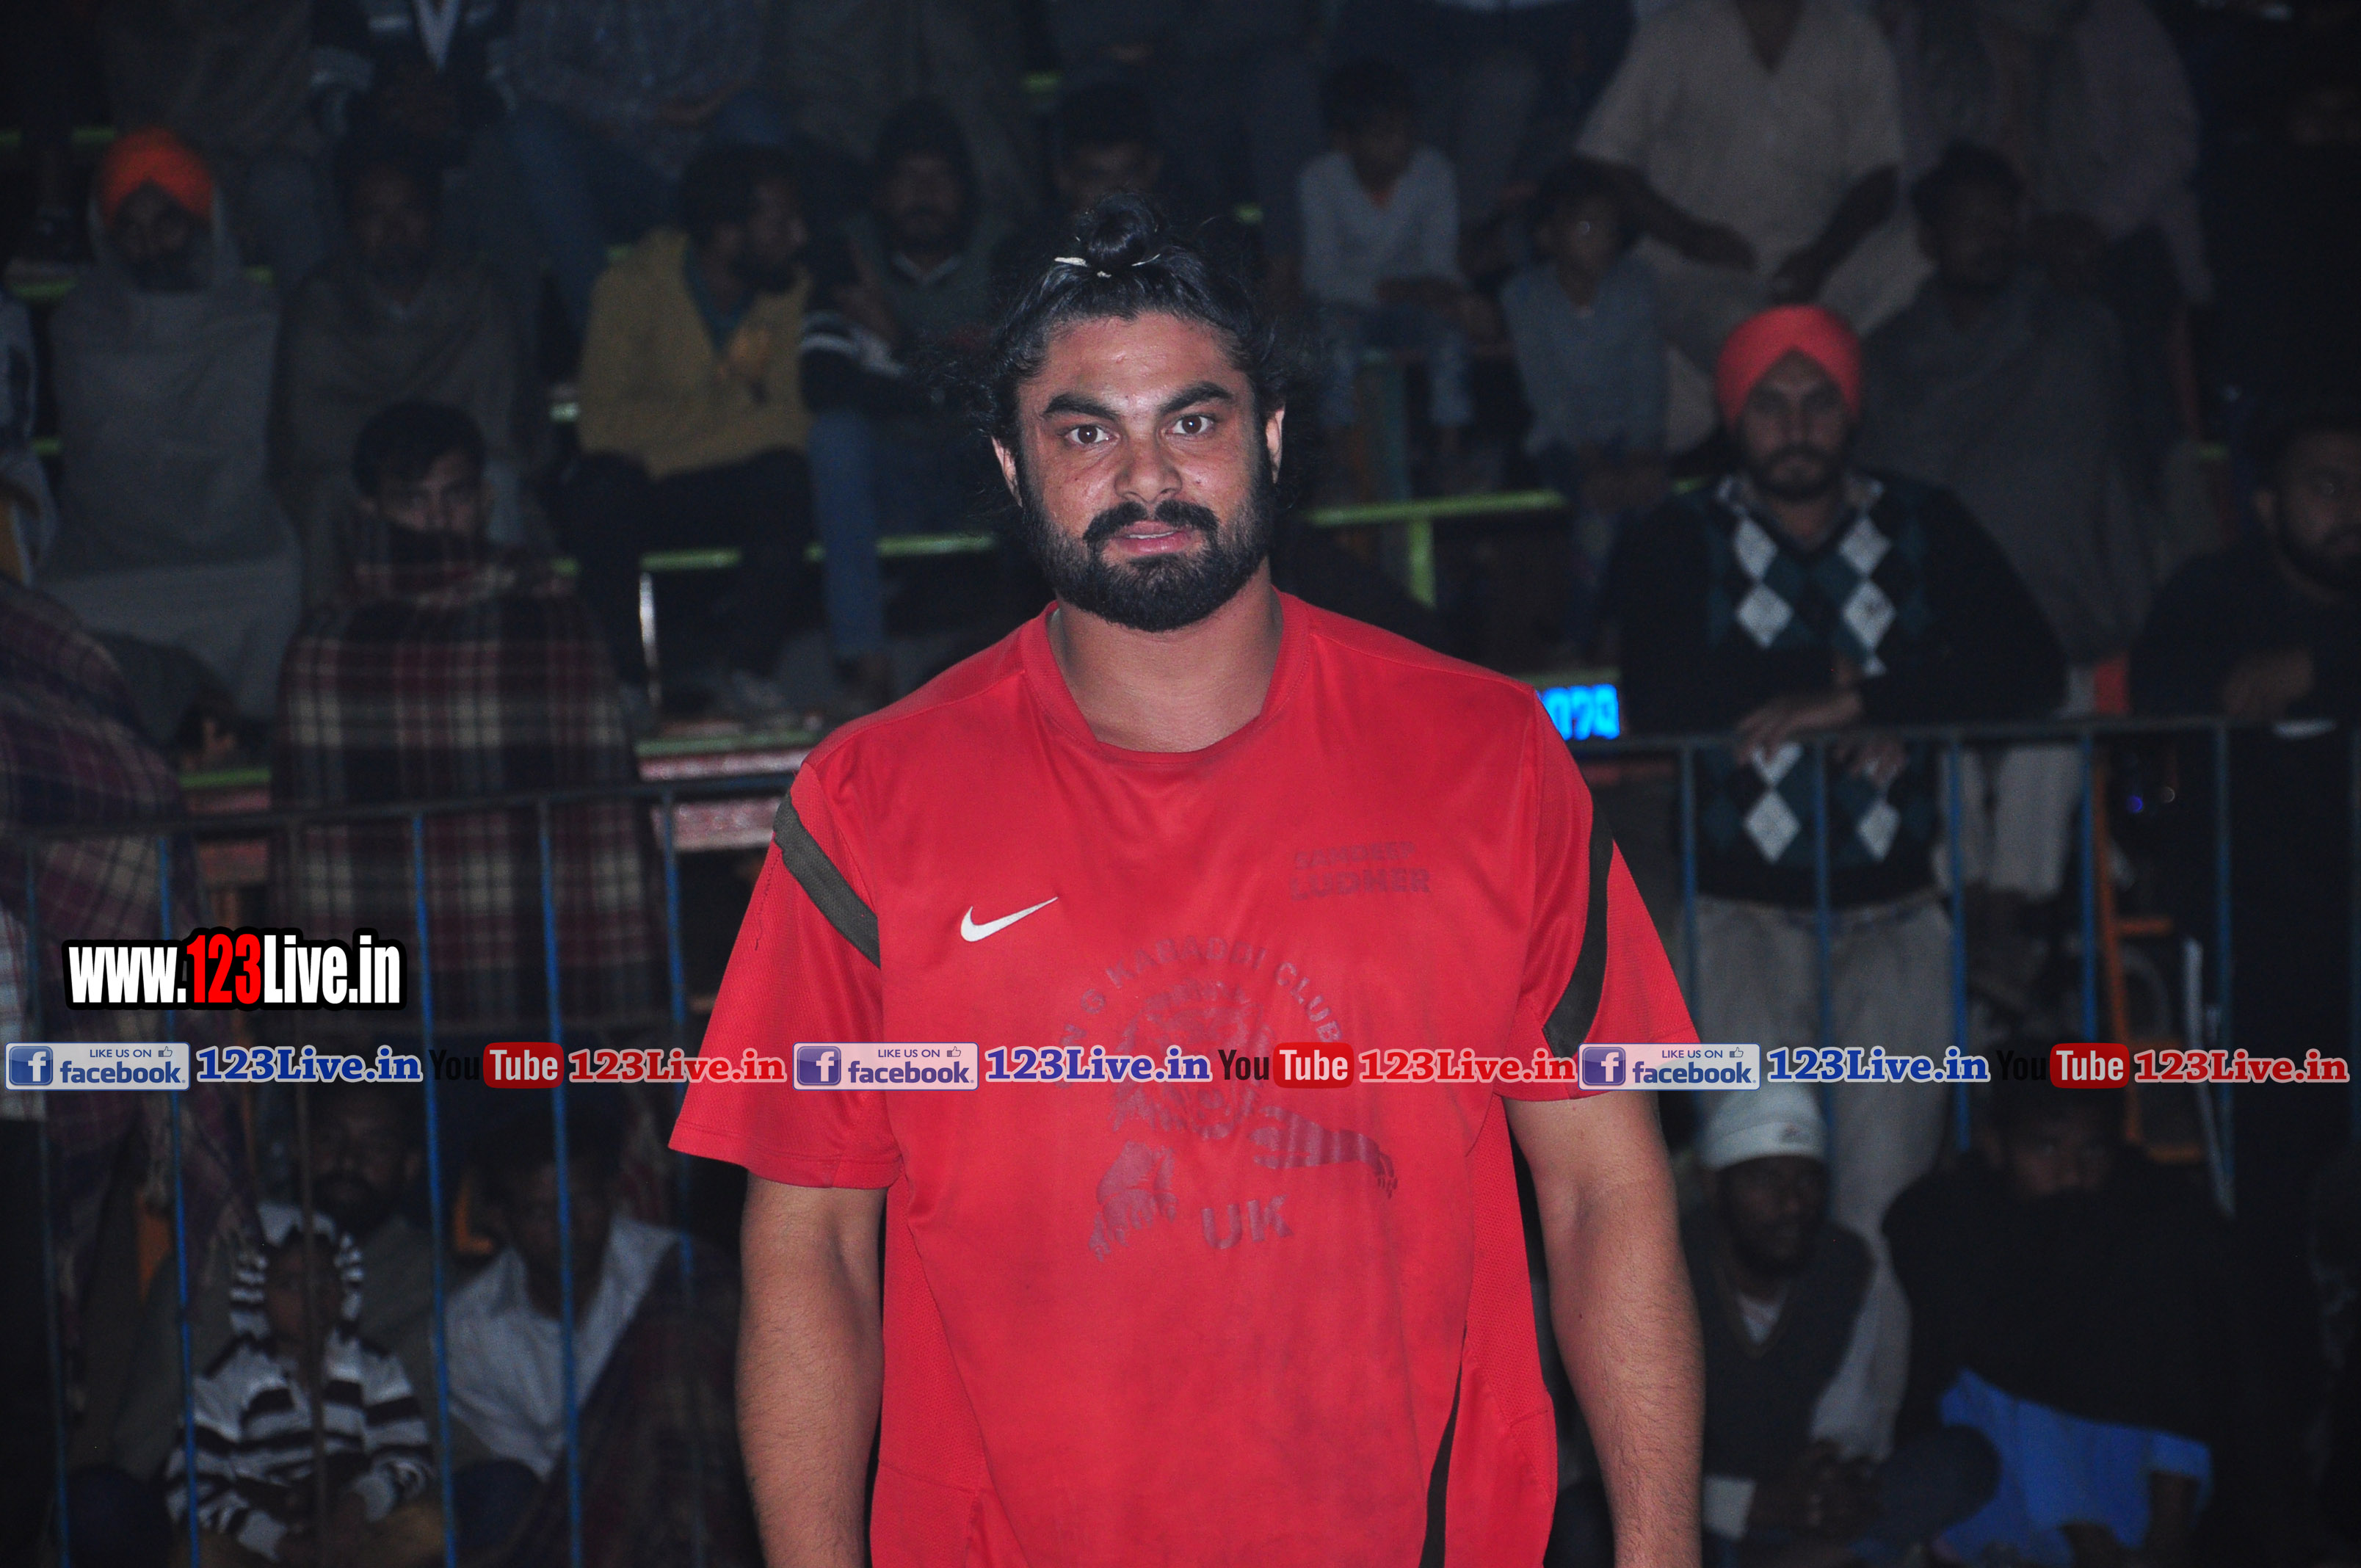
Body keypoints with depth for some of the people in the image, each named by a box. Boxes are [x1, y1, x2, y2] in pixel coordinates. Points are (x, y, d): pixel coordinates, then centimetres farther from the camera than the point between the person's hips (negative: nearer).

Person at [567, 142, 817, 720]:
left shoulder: (793, 292, -6)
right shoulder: (636, 283, -15)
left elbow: (798, 423, -17)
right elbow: (603, 422, -25)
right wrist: (732, 392, -25)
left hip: (739, 491, 2)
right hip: (647, 488, -2)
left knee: (785, 477, -31)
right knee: (600, 486, -35)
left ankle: (748, 667, -17)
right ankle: (625, 676, -18)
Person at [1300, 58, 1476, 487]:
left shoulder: (1432, 171, -8)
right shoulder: (1319, 180, -15)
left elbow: (1440, 262, -6)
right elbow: (1321, 278, -17)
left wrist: (1446, 293, -30)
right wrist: (1397, 289, -30)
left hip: (1411, 302, 2)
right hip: (1346, 303, -2)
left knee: (1450, 331, -29)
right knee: (1341, 339, -34)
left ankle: (1449, 464, -23)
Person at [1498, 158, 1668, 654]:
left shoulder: (1635, 280, 2)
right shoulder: (1525, 296, -5)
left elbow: (1647, 372, -4)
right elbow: (1547, 389, -11)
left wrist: (1642, 453, -17)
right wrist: (1591, 459, -21)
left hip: (1629, 431, 3)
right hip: (1562, 438, -2)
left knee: (1648, 489, -27)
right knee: (1601, 507, -29)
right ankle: (1582, 638, -15)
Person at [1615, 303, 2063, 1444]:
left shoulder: (1927, 528, 10)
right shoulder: (1675, 543, 5)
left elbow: (2027, 668, -5)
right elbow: (1662, 698, -12)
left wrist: (1850, 701, -15)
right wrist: (1855, 678, -10)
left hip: (1894, 914, 2)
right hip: (1743, 912, -1)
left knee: (1885, 1201, -2)